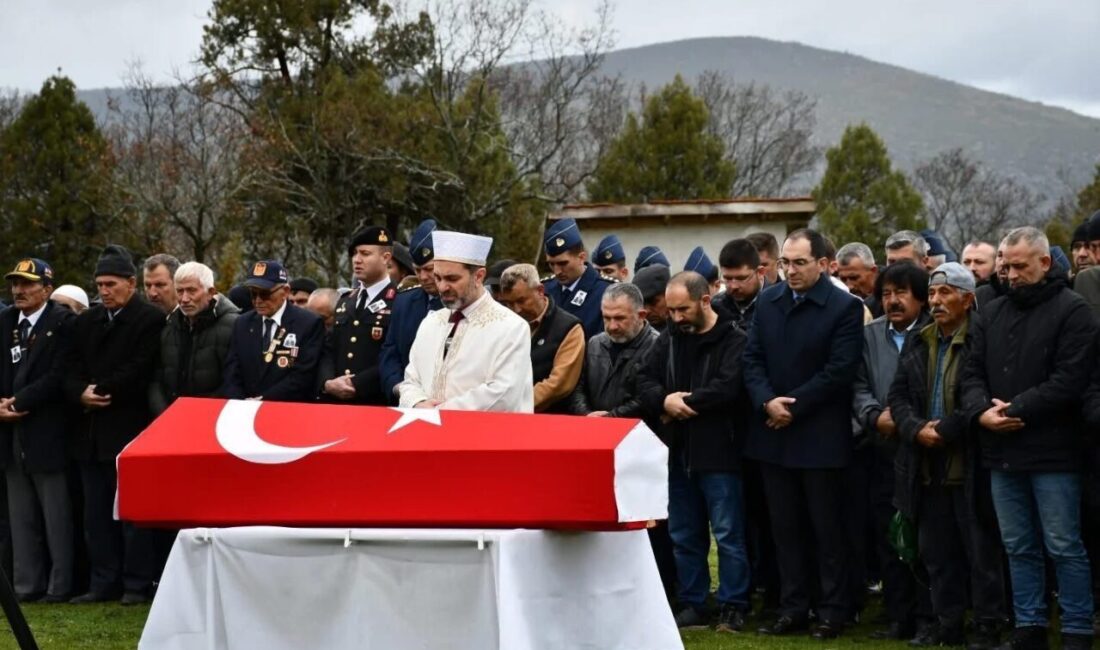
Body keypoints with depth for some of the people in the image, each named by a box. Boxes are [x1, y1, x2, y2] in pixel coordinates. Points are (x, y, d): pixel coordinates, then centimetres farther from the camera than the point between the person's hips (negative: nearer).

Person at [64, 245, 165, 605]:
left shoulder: (150, 319, -4)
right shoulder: (85, 322, 17)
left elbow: (139, 371, -12)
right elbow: (72, 371, 12)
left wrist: (102, 391, -11)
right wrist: (81, 393, -8)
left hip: (130, 430, -7)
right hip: (92, 433, 7)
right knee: (96, 514, 8)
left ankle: (137, 584, 2)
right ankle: (104, 583, 14)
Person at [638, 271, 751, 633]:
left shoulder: (734, 341, -10)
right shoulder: (669, 339, 12)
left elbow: (728, 387, -22)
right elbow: (646, 382, 7)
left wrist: (683, 403, -13)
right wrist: (664, 400, -15)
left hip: (720, 454, -7)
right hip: (679, 453, 7)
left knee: (728, 534, -1)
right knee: (684, 535, 12)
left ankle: (733, 607, 7)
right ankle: (693, 605, 22)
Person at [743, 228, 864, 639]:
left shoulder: (845, 307, -8)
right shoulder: (767, 301, 9)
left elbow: (839, 371, -13)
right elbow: (752, 358, 7)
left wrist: (792, 407, -13)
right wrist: (767, 402, -11)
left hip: (820, 436, -5)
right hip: (773, 433, 5)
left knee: (826, 527, 2)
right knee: (785, 526, 9)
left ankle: (833, 612, 10)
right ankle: (792, 609, 16)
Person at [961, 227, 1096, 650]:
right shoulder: (991, 314, 14)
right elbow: (972, 372, 11)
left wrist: (1018, 409, -15)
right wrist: (981, 410, -9)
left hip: (1051, 451, -6)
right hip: (1002, 451, 6)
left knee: (1064, 547, -2)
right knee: (1018, 547, 12)